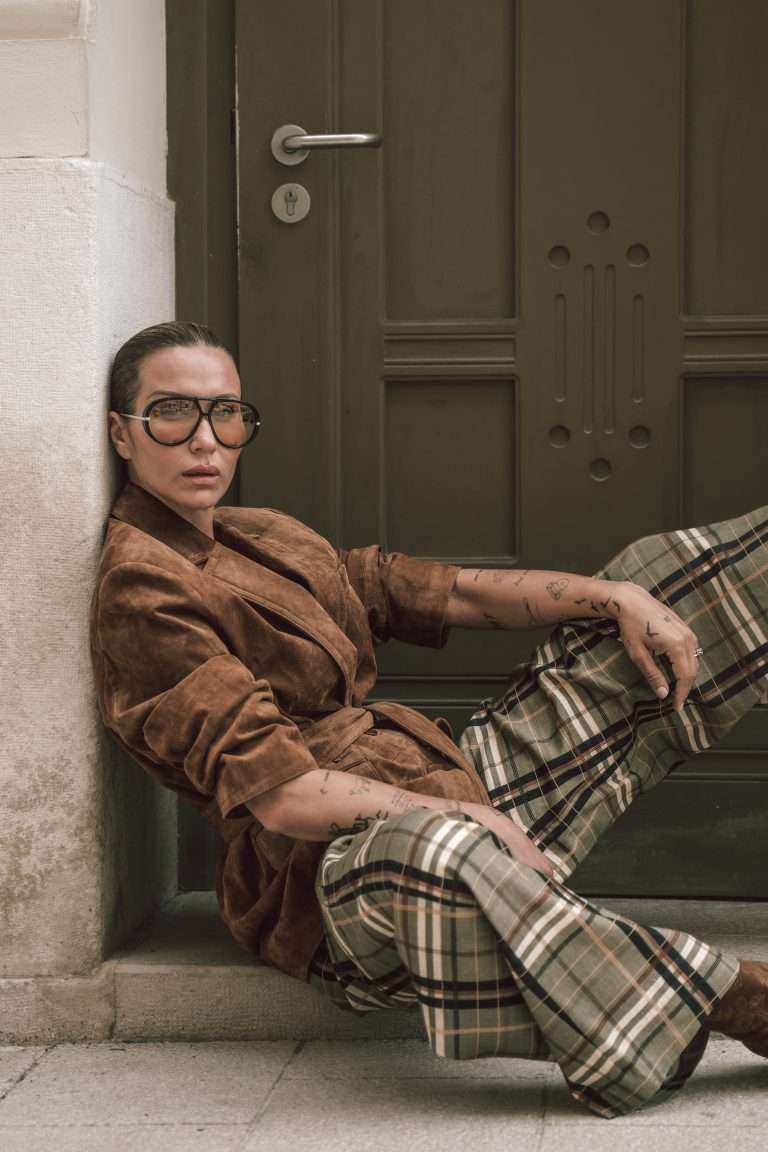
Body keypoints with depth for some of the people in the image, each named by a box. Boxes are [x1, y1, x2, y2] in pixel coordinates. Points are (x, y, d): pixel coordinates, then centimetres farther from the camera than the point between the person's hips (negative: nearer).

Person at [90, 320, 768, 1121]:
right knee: (438, 856, -49)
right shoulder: (142, 592, -10)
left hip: (450, 783, 10)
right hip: (338, 868, -9)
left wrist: (618, 598, 2)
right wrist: (463, 813, -25)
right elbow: (279, 795, -20)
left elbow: (458, 593, 16)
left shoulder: (269, 540, 18)